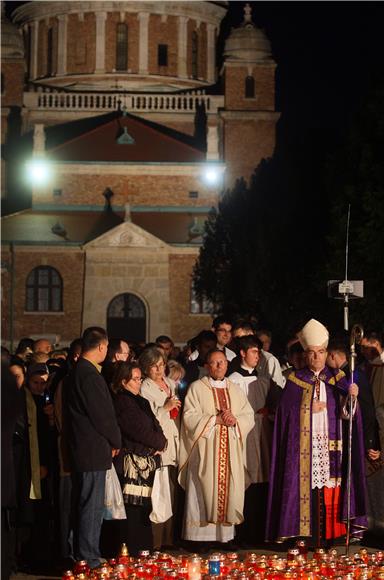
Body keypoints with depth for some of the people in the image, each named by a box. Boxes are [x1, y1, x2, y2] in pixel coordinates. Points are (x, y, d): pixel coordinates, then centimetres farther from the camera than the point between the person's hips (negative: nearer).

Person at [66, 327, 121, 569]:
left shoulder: (77, 372, 13)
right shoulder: (90, 375, -19)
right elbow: (103, 415, -18)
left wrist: (111, 441, 15)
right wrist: (116, 442, -2)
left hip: (80, 450, 10)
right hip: (94, 450, -10)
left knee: (85, 505, 16)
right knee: (92, 507, -4)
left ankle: (82, 556, 24)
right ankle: (90, 560, 0)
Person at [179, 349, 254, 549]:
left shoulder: (236, 390, 16)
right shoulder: (197, 388, 3)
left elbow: (249, 417, 11)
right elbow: (190, 417, -7)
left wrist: (235, 420, -10)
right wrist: (216, 419, -13)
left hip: (230, 452, 4)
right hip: (205, 451, -4)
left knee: (228, 491, 0)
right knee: (204, 493, -7)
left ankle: (225, 535, 3)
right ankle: (201, 536, -5)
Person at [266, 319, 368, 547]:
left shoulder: (337, 378, 8)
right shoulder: (296, 381, 6)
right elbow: (286, 413, 3)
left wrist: (352, 393, -27)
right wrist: (309, 409, -7)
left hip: (330, 445, 1)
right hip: (305, 447, -1)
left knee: (330, 493, -4)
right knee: (307, 487, -6)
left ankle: (328, 534, 2)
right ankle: (306, 535, -2)